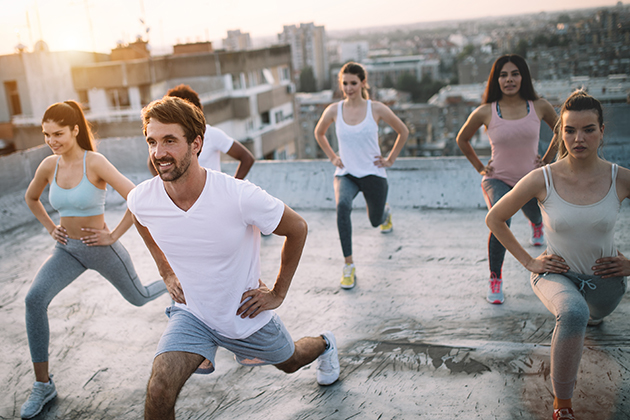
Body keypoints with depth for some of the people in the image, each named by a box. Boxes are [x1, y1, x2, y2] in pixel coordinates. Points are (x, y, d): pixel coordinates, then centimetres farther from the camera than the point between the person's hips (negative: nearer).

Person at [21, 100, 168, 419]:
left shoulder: (96, 163, -21)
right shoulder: (48, 166, -5)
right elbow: (31, 198, 17)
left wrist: (113, 235, -19)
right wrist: (51, 228, 6)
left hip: (102, 249, -4)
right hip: (68, 250, 4)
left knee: (139, 297, 18)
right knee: (34, 299, -21)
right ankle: (43, 384, -10)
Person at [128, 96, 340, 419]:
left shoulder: (241, 197, -32)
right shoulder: (141, 201, -20)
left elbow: (297, 229, -14)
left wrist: (279, 292, -9)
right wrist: (167, 273, 6)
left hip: (248, 315, -1)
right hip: (191, 313, 2)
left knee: (290, 362, 27)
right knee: (158, 393, -22)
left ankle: (323, 344, 60)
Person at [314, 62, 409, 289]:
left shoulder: (376, 109, -9)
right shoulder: (333, 111, -6)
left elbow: (403, 132, 6)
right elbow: (319, 133, 16)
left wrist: (390, 159, 3)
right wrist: (332, 157, 7)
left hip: (373, 173, 0)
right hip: (345, 173, 0)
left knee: (376, 220, 17)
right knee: (342, 206, -33)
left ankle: (386, 212, 60)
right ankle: (349, 265, -22)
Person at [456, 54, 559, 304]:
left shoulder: (539, 107, -8)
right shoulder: (485, 112, -12)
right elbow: (462, 139, 6)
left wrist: (547, 160, 7)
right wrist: (479, 167, 4)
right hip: (498, 180, -3)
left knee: (536, 218, 24)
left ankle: (536, 226, 67)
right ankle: (495, 279, -11)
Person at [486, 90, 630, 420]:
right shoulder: (542, 180, -20)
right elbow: (494, 219, -6)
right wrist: (528, 262, -7)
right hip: (557, 273, -3)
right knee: (573, 314, -34)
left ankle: (591, 314, 71)